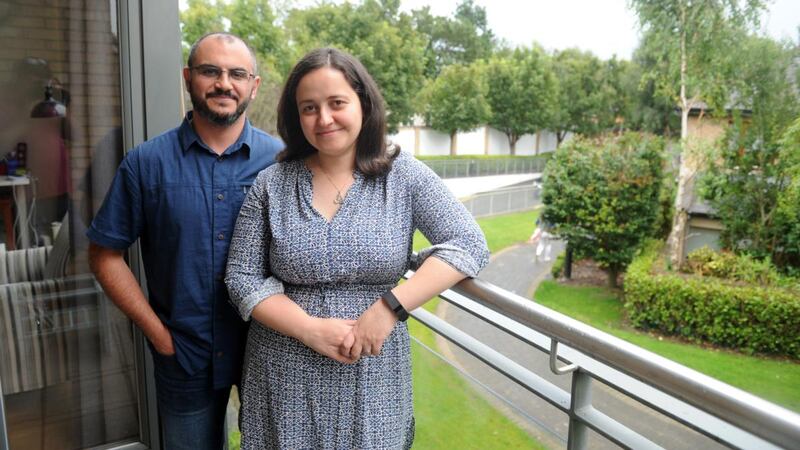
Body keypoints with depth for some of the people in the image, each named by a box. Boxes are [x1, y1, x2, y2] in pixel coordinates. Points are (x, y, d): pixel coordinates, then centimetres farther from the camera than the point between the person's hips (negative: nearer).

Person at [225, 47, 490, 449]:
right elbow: (243, 278, -1)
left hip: (373, 377, 0)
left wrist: (390, 307, -19)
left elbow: (468, 245, -10)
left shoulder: (405, 176, -4)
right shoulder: (270, 185, -2)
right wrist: (311, 329, -15)